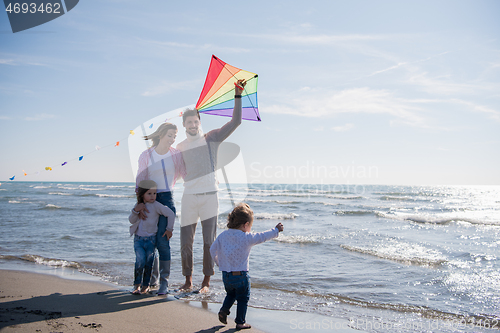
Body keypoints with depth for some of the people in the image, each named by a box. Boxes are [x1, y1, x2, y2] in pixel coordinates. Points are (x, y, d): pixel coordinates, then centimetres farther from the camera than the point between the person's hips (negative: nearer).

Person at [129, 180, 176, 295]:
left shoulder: (156, 205, -11)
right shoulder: (138, 205, 5)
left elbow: (171, 214, -13)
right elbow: (131, 220, 5)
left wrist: (169, 229, -10)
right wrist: (136, 211, -13)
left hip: (151, 239, -2)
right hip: (138, 239, 2)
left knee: (148, 262, 1)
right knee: (140, 260, -13)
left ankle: (146, 285, 16)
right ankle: (137, 285, 1)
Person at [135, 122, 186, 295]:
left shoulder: (176, 154, 3)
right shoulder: (146, 155, 1)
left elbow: (186, 174, 11)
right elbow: (140, 181, -3)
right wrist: (140, 203, -14)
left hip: (167, 198, -1)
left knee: (162, 240, -12)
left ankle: (164, 280, -3)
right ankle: (152, 276, 24)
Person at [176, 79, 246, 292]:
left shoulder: (212, 138, 4)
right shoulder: (180, 147, 14)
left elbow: (235, 122, -3)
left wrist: (238, 95, -10)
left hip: (209, 196, -2)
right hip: (189, 197, 3)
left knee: (209, 241, 1)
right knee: (186, 241, 4)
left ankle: (206, 281, 12)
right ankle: (188, 280, 17)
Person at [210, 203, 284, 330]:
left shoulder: (222, 235, 3)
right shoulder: (247, 238, -14)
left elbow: (212, 250, 9)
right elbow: (263, 236, -6)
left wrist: (218, 262, 25)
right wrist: (276, 230, 8)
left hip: (226, 275, 5)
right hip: (241, 275, -5)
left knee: (230, 294, 27)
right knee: (243, 299, 9)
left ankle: (224, 310, 11)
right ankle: (240, 322, 13)